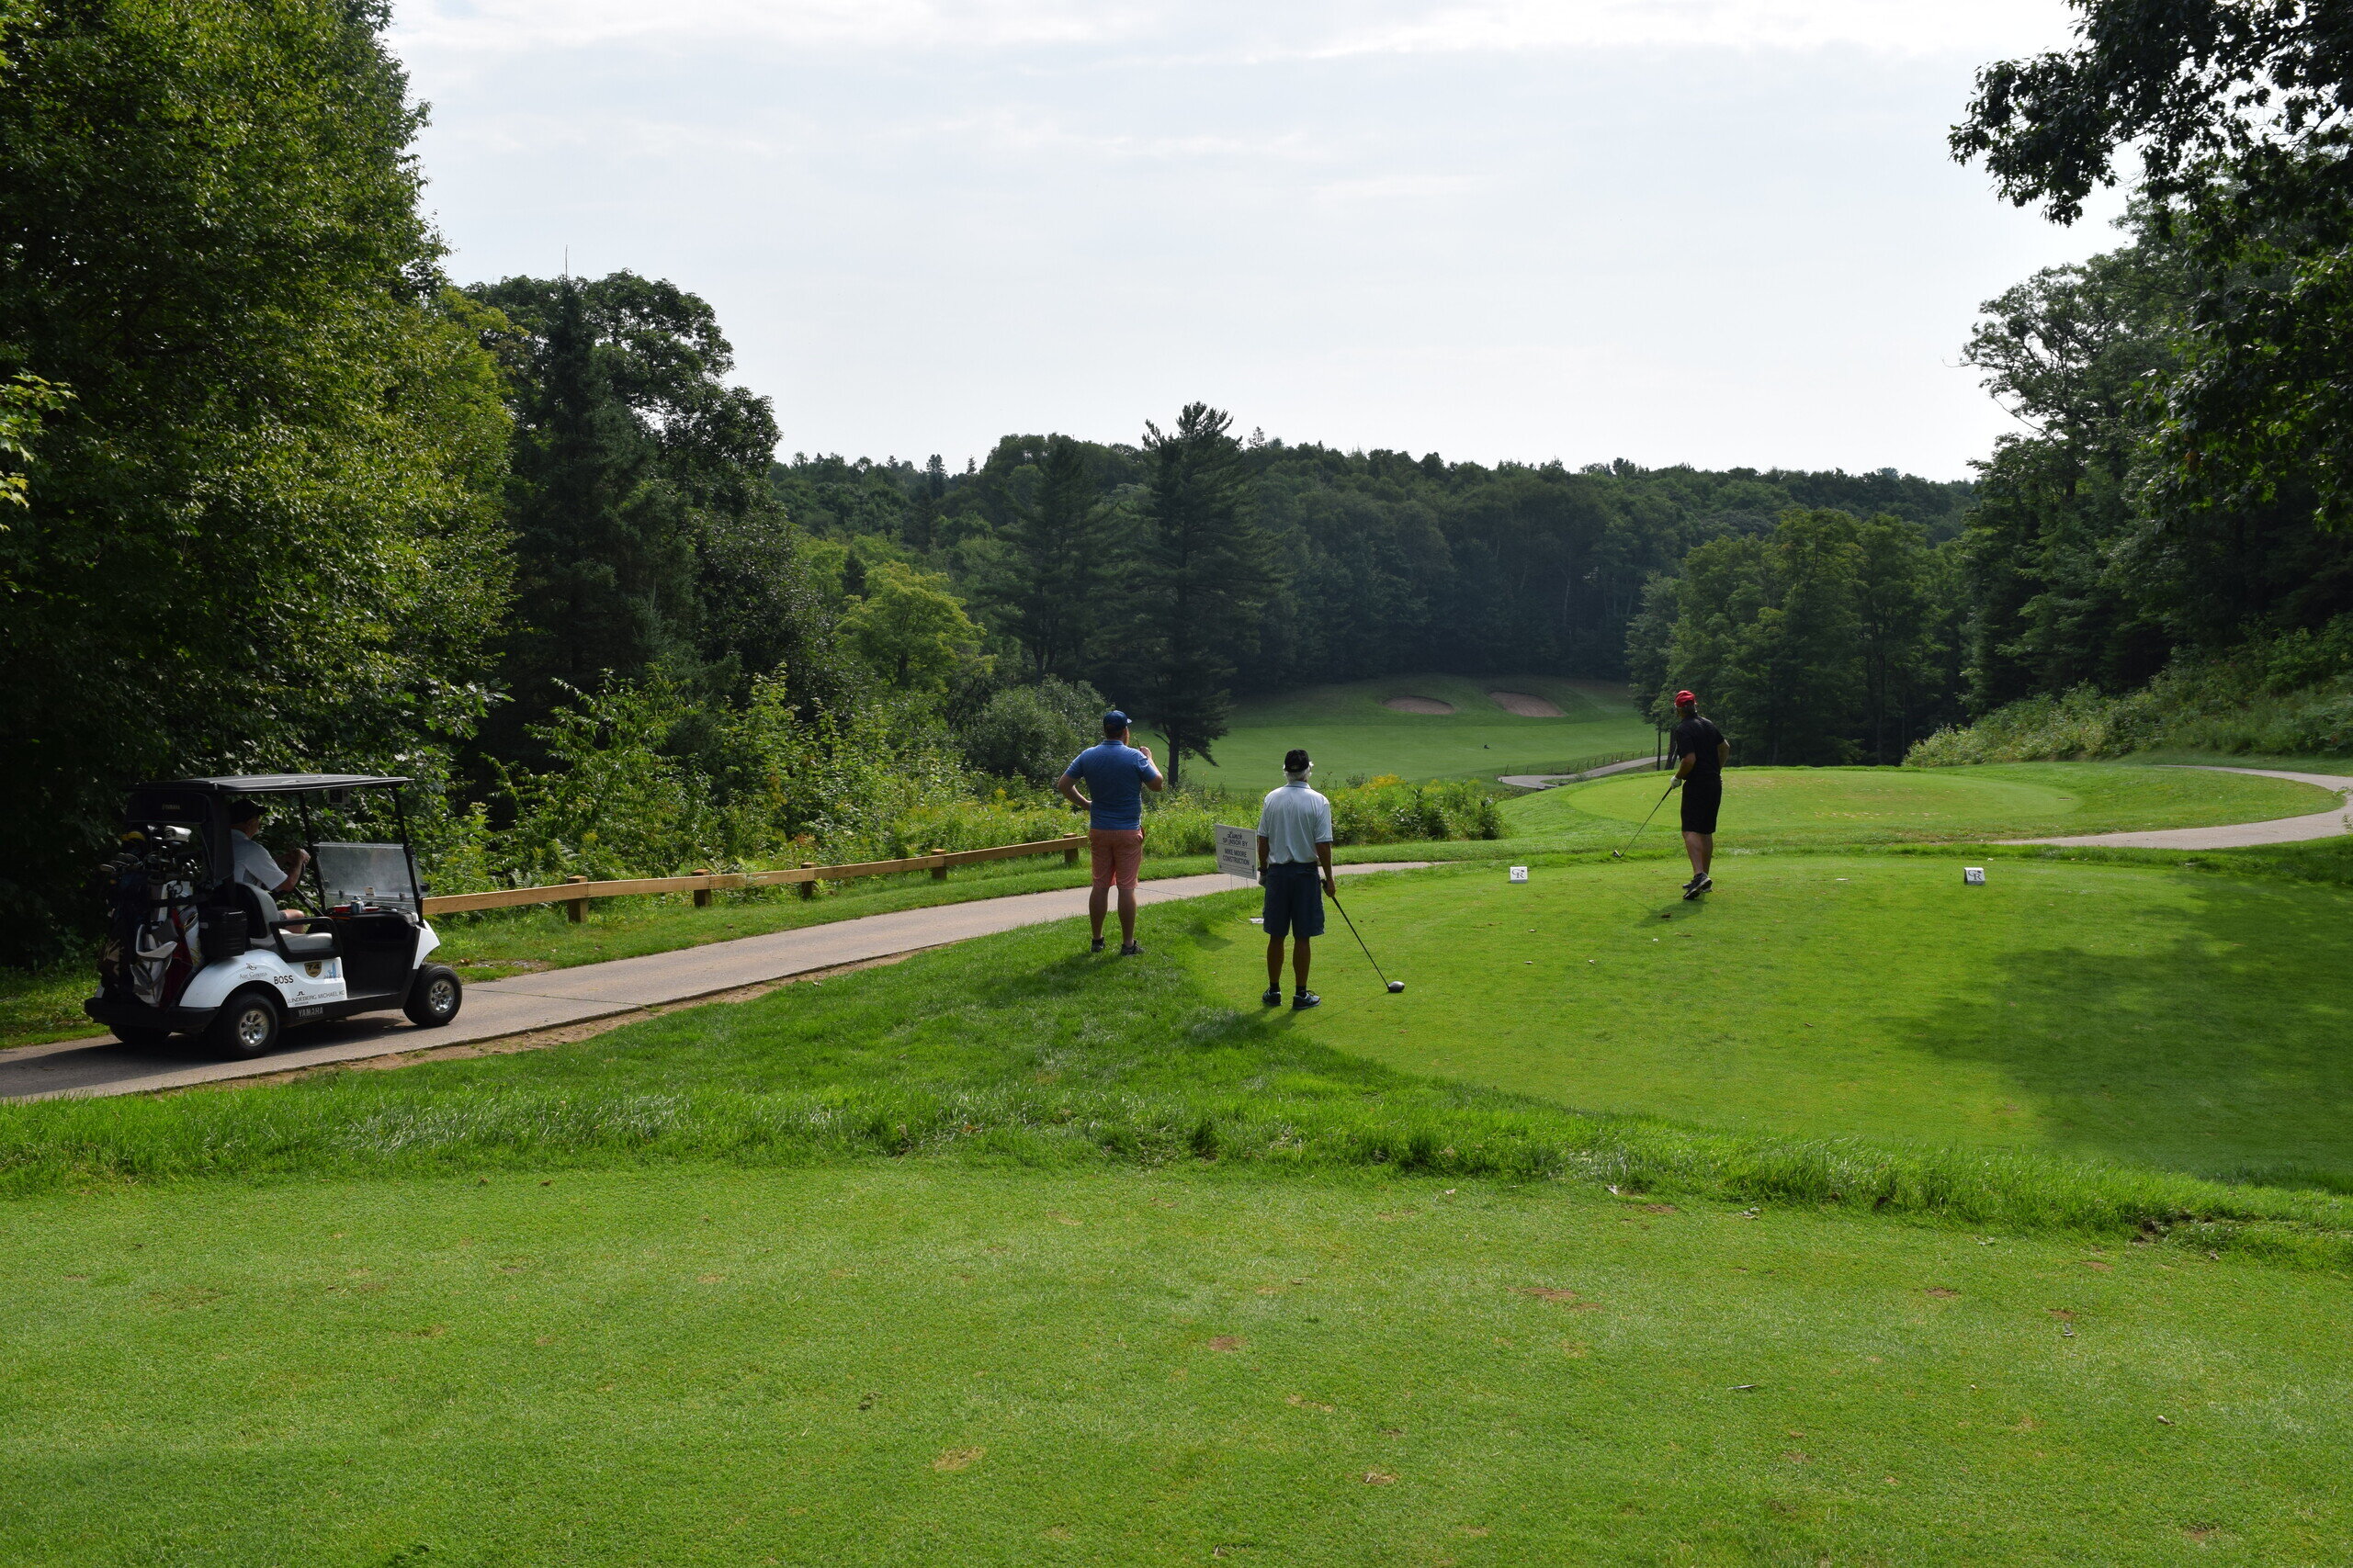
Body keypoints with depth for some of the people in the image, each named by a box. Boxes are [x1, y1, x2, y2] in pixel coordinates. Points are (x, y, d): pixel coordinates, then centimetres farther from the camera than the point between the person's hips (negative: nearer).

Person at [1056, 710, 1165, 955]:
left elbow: (1063, 784, 1)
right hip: (1128, 832, -3)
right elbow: (1158, 784, -4)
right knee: (1126, 888, 1)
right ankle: (1128, 944, 5)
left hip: (1098, 831, 4)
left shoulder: (1088, 756, -1)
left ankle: (1097, 940, 17)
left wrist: (1083, 804, 13)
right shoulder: (1135, 757, -12)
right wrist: (1150, 759, 10)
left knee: (1100, 886, 11)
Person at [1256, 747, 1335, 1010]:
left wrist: (1263, 870, 16)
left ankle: (1274, 991, 17)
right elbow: (1323, 845, -10)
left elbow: (1262, 840, 3)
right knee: (1302, 938, 3)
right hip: (1306, 873, -3)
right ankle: (1301, 994, 9)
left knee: (1276, 936, 9)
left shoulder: (1272, 798, 0)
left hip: (1277, 872, 3)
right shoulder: (1318, 801, -9)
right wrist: (1328, 879, -2)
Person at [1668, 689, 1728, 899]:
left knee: (1691, 831, -14)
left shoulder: (1683, 729, -13)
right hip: (1715, 784, 8)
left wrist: (1677, 778, -5)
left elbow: (1690, 759, -21)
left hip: (1697, 785, -8)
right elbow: (1725, 747, 24)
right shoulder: (1708, 724, 12)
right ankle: (1704, 877, 18)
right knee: (1706, 832, 14)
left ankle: (1699, 875, -30)